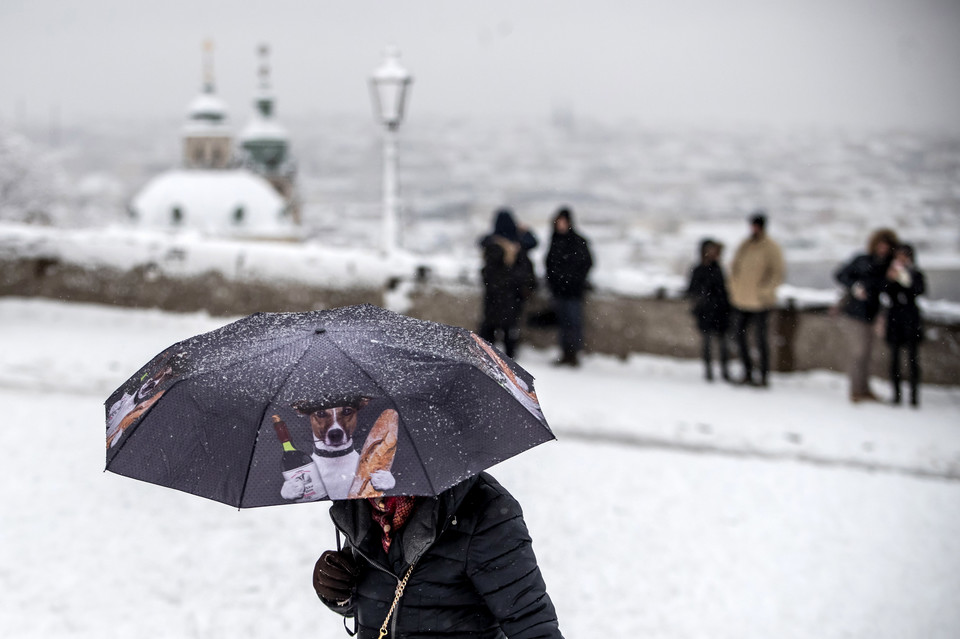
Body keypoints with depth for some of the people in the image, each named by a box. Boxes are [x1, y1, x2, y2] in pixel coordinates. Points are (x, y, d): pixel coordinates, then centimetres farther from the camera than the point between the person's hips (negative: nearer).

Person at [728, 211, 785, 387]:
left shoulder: (771, 248, -8)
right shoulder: (744, 246, 11)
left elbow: (777, 275, -11)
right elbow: (735, 267, 20)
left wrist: (763, 291, -16)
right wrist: (734, 289, 11)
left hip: (760, 303, -7)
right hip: (742, 300, 7)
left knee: (760, 338, -4)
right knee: (739, 334, 8)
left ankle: (764, 377, 4)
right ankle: (747, 372, 20)